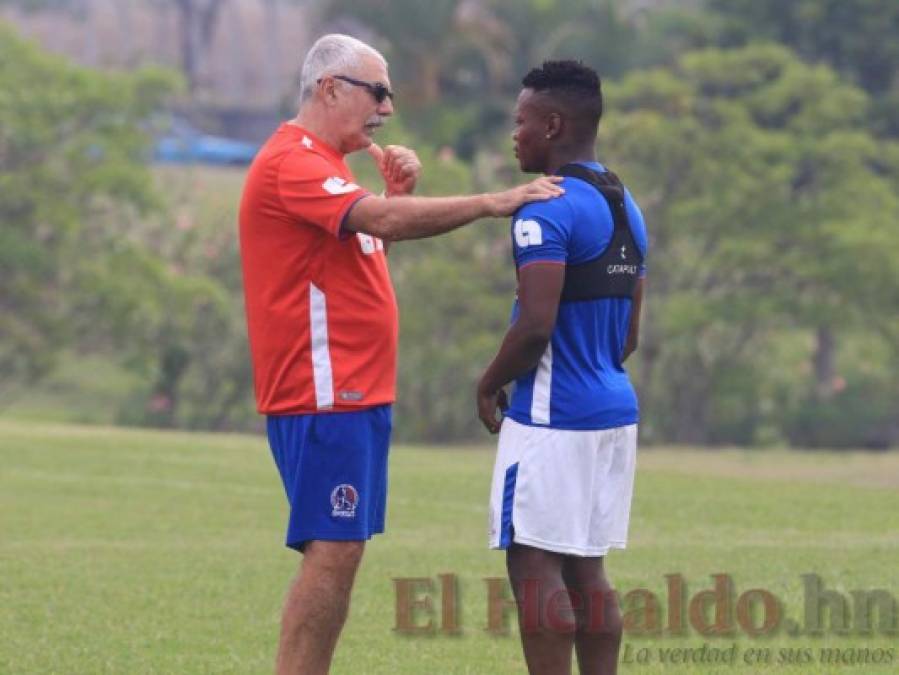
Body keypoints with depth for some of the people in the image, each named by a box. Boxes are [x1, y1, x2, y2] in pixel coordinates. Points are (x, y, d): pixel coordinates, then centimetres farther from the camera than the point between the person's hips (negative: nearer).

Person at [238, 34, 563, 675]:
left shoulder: (321, 163, 20)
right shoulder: (293, 163, -14)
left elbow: (375, 235, 24)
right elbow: (382, 220, -28)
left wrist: (400, 187, 6)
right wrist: (492, 203, -30)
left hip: (354, 392, 10)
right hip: (325, 394, -10)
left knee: (340, 551, 9)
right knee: (333, 550, -13)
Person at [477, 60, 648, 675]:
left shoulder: (548, 210, -15)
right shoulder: (627, 209, 15)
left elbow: (536, 326, -21)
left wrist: (490, 387, -7)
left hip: (552, 417, -9)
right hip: (613, 408, 9)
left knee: (534, 567, -6)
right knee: (587, 569, 12)